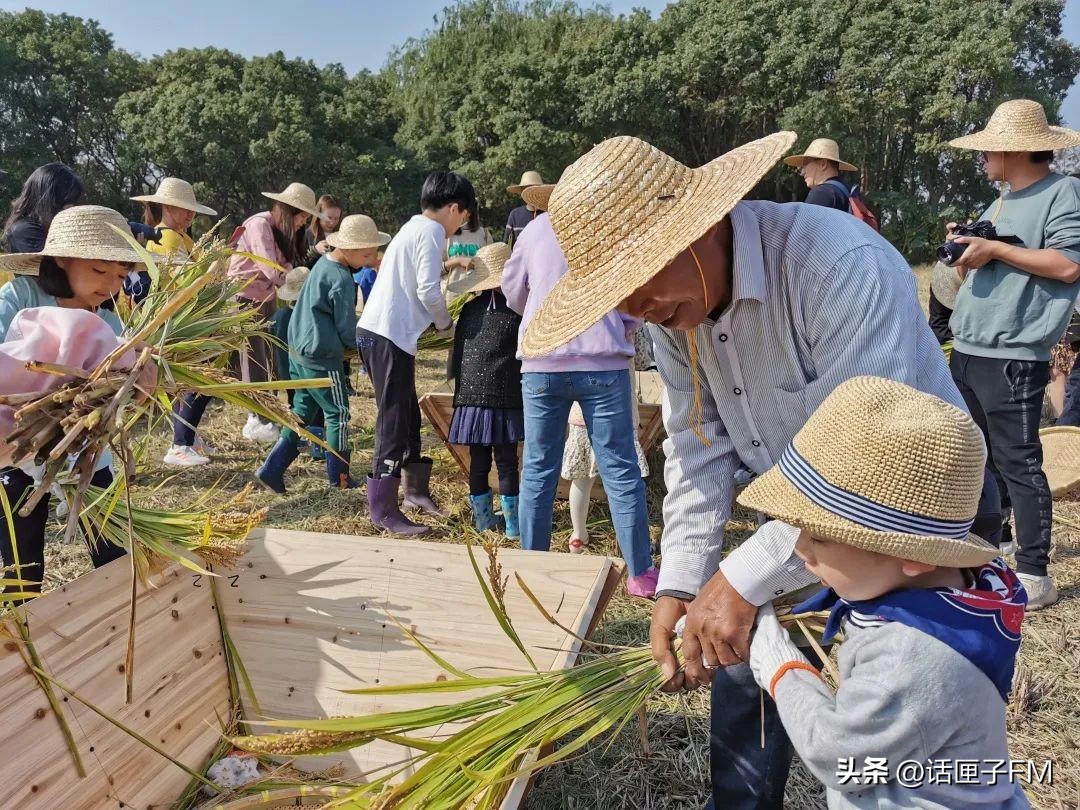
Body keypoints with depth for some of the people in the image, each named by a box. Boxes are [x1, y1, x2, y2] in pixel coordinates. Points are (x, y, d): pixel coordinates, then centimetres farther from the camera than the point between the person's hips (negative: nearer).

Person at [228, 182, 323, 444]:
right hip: (245, 297, -8)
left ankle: (262, 415, 14)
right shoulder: (259, 224, -17)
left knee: (268, 359, 7)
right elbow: (271, 268, -28)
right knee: (254, 361, -5)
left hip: (266, 299, 8)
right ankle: (257, 421, 1)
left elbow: (286, 266, -1)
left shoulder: (281, 230, 12)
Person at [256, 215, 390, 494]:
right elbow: (346, 327, -14)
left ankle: (272, 469, 14)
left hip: (299, 352, 9)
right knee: (338, 414, 5)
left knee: (302, 412, 16)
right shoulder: (341, 280, -19)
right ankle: (339, 478, 16)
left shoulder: (324, 263, 9)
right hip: (322, 359, -9)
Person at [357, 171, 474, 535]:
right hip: (390, 336, -10)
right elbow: (428, 292, -17)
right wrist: (446, 323, -1)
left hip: (377, 332, 10)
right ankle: (384, 511, 0)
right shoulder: (430, 232, -10)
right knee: (393, 420, -5)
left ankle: (414, 489, 30)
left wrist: (448, 264, 30)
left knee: (407, 416, 17)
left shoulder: (415, 227, 19)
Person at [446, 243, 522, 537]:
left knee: (478, 459, 10)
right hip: (505, 397, -4)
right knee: (507, 461, 3)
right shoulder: (516, 310, -6)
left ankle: (483, 517, 21)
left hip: (471, 394, 4)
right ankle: (512, 522, 9)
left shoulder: (469, 310, 5)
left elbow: (457, 353, 11)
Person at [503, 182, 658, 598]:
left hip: (541, 364, 2)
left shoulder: (536, 228, 11)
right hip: (603, 363, -2)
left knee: (538, 470, 10)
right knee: (620, 469, 3)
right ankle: (640, 573, 8)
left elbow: (512, 290, 20)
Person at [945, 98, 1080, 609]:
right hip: (967, 352, 9)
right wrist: (964, 246, 3)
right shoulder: (1001, 202, 19)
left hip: (1012, 357, -9)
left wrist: (994, 249, -17)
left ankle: (1034, 575, 4)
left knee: (1016, 462, -5)